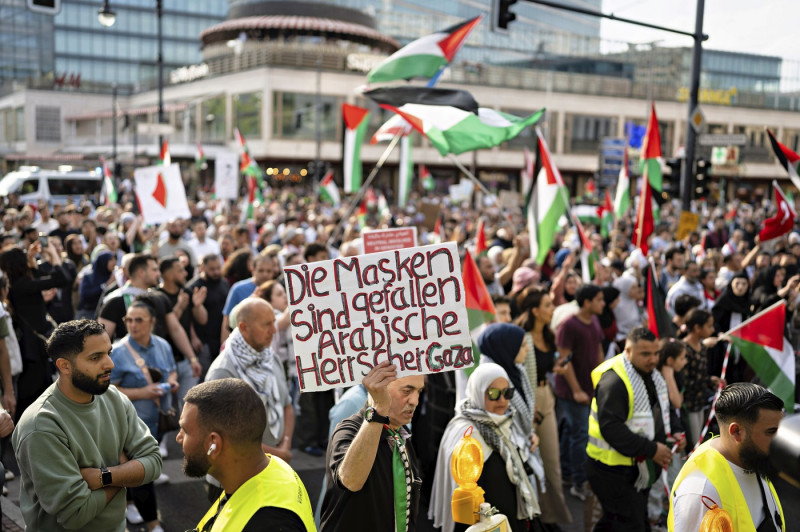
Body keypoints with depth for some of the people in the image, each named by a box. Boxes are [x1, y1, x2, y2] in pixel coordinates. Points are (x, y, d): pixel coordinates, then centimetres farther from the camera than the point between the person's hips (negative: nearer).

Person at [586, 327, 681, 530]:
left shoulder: (652, 374, 8)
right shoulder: (613, 381, -24)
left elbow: (664, 409, 23)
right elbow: (611, 429, -29)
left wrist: (673, 433, 3)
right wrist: (651, 450, -26)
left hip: (637, 466, 9)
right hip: (612, 470, -9)